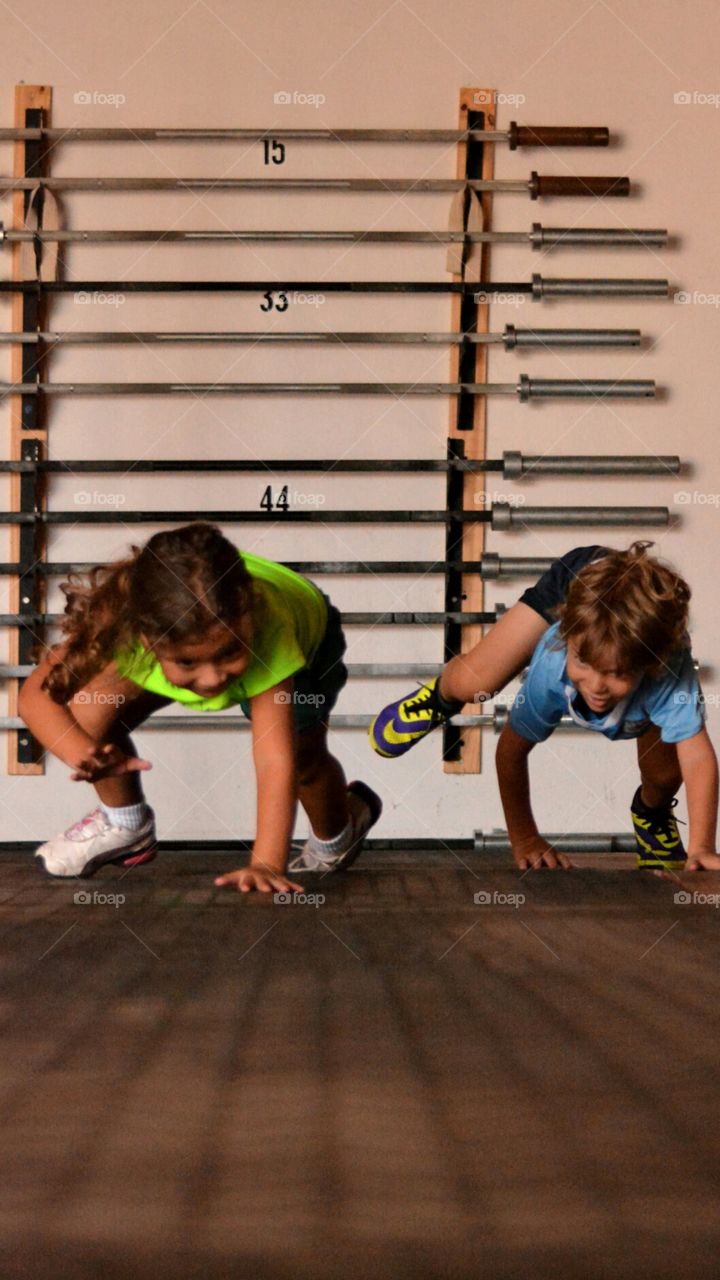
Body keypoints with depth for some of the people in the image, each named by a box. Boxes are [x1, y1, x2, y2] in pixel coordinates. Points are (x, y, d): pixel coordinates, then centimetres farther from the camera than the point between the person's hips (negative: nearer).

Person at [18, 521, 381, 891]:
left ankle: (336, 840, 18)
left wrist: (266, 865, -57)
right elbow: (34, 695, -35)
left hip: (306, 631, -2)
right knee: (94, 703, -16)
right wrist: (83, 752, -53)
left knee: (302, 756, -18)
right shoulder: (117, 626, -42)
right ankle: (124, 825, 11)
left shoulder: (268, 635, -48)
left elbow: (275, 761, -49)